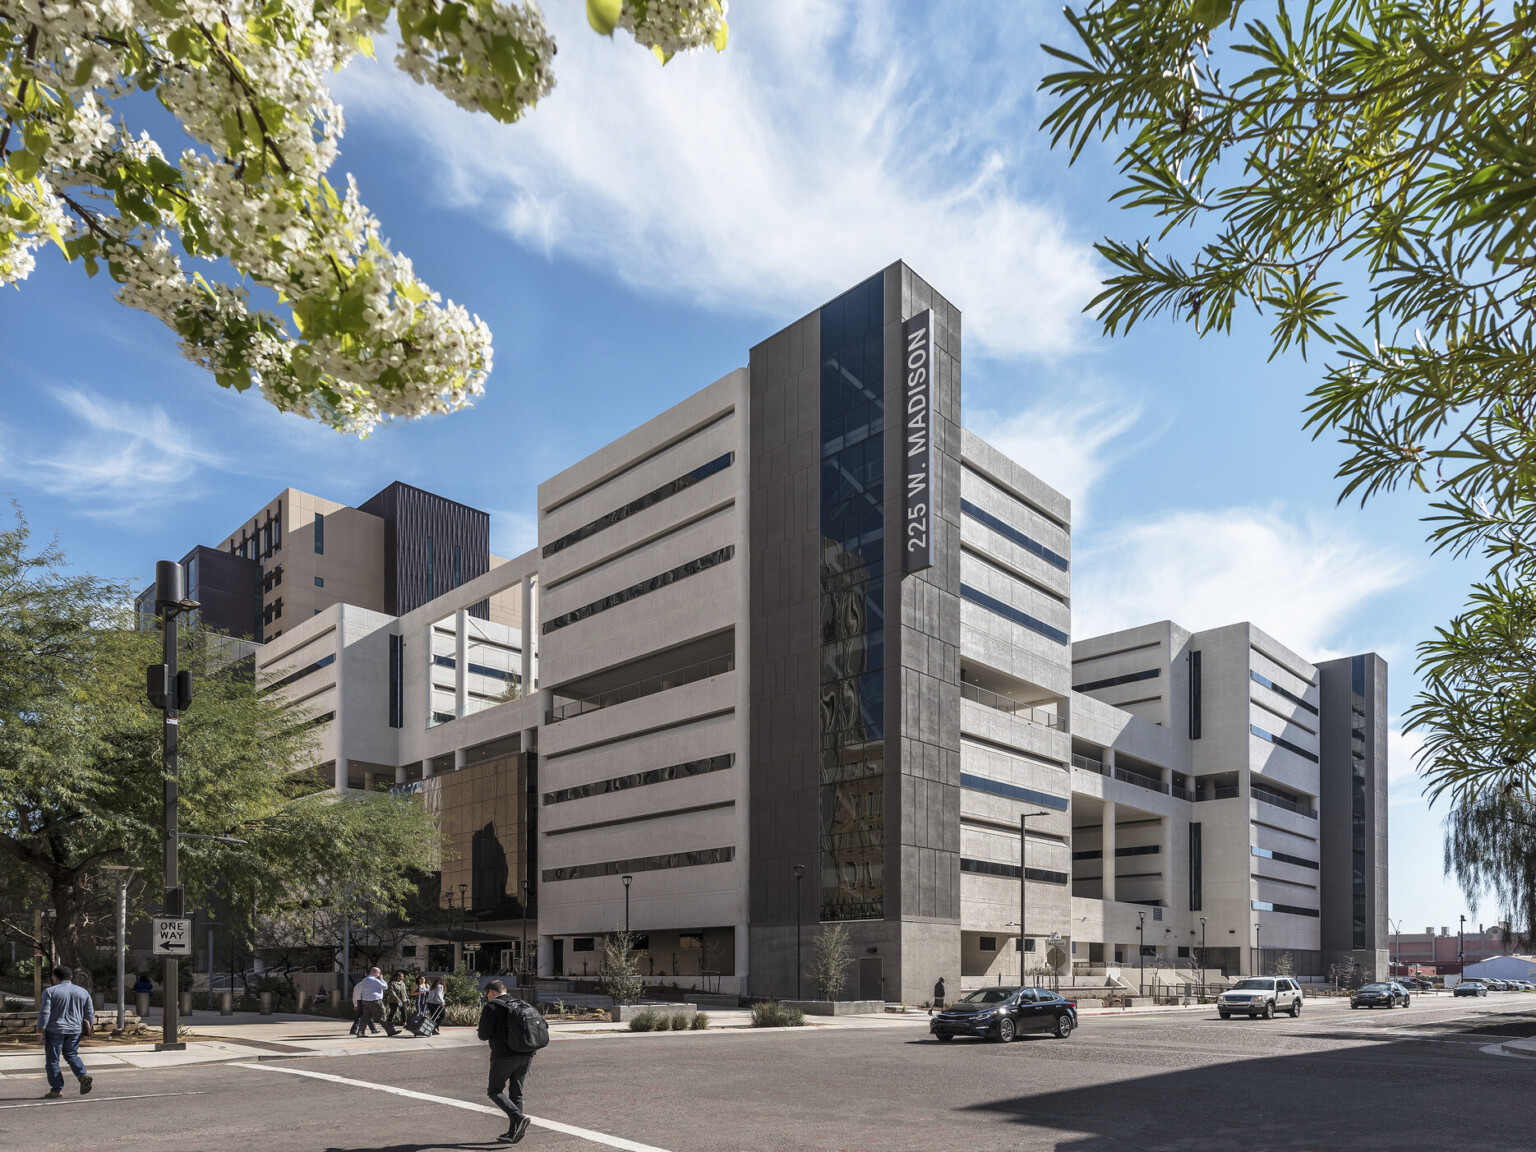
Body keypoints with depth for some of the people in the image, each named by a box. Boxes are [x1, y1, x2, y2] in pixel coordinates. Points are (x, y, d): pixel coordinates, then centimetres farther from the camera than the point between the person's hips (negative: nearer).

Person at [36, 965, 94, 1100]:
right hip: (75, 1030, 4)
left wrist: (40, 1029, -7)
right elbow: (90, 1013, 9)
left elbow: (44, 1013, -12)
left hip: (55, 1030, -4)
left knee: (52, 1059, 5)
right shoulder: (82, 991, 7)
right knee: (71, 1054, 17)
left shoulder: (50, 992, -6)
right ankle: (83, 1075, -4)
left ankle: (57, 1089, 3)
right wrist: (88, 1028, 19)